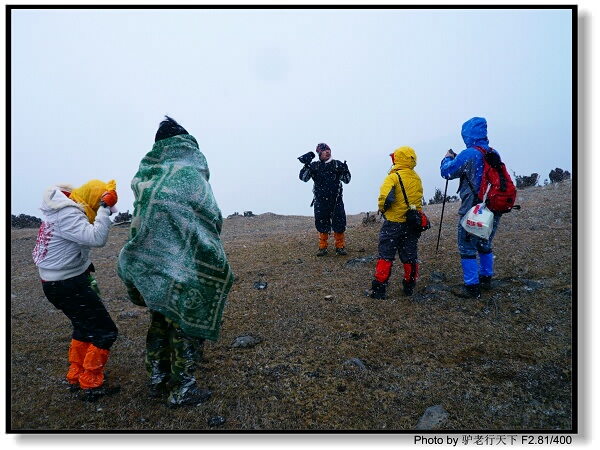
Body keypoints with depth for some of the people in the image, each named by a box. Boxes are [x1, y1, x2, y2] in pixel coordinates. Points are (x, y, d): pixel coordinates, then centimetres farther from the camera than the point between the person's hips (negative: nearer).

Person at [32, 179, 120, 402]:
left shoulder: (65, 209, 8)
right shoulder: (67, 215, -24)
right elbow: (97, 238, -37)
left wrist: (86, 268, 14)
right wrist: (104, 207, -31)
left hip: (57, 281, 10)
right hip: (67, 285, -10)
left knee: (85, 326, 24)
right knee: (105, 331, -3)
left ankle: (75, 377, 34)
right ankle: (90, 386, 7)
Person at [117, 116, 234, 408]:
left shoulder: (145, 176, 2)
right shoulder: (190, 175, -16)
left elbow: (141, 222, 6)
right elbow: (213, 219, -11)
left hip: (148, 264, 6)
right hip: (184, 267, -6)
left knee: (160, 320, 24)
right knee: (187, 327, 10)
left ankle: (157, 378, 37)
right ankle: (181, 390, 23)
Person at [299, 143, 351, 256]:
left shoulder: (337, 164, 4)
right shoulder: (314, 166, 3)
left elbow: (346, 180, 5)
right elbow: (303, 177, -6)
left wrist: (345, 170, -15)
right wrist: (306, 165, -20)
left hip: (336, 200, 0)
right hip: (320, 201, 0)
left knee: (339, 223, 1)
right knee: (322, 224, 7)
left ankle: (340, 247, 15)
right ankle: (323, 247, 19)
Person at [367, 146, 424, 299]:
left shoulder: (393, 177, -14)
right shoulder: (417, 178, 8)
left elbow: (385, 198, -25)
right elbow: (419, 199, 11)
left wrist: (382, 208, -7)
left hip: (394, 222, -6)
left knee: (385, 256, 2)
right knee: (410, 256, 14)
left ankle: (379, 289, 4)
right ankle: (409, 287, 24)